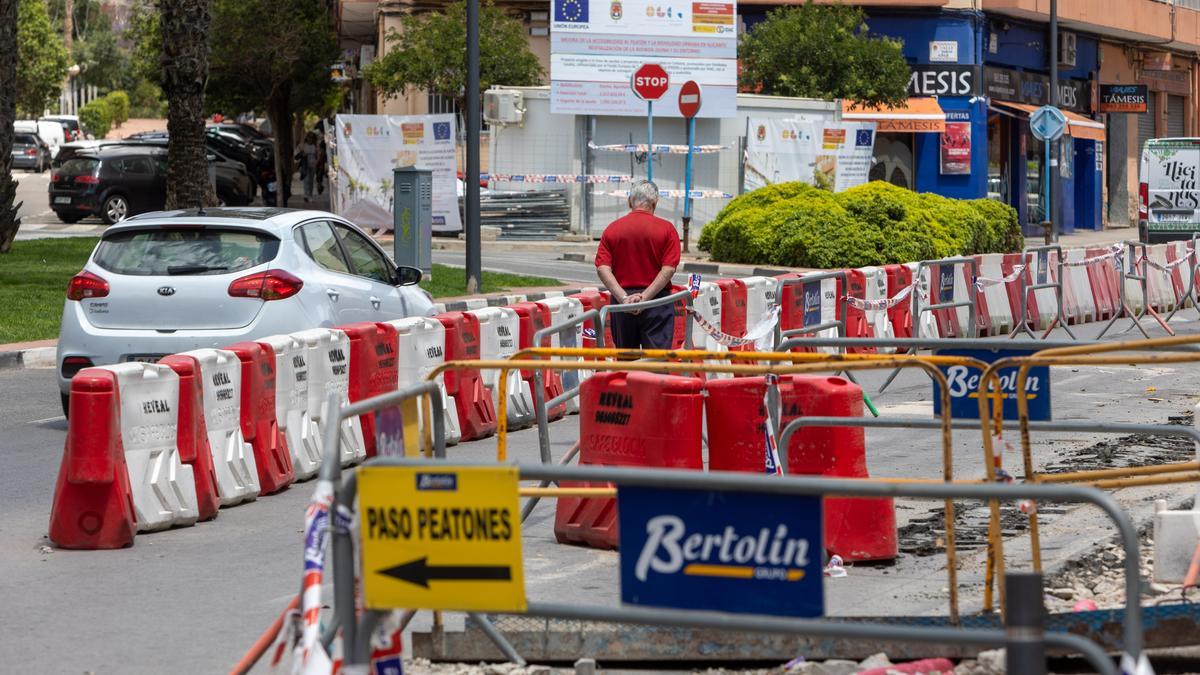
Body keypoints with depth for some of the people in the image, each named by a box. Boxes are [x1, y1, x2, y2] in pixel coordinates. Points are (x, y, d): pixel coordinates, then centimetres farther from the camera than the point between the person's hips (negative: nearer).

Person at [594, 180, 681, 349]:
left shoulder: (612, 229, 4)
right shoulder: (666, 229, -2)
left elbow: (602, 268, -6)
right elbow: (669, 269, -10)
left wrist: (624, 298, -12)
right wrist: (645, 296, -13)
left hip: (622, 304, 2)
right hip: (657, 300, -2)